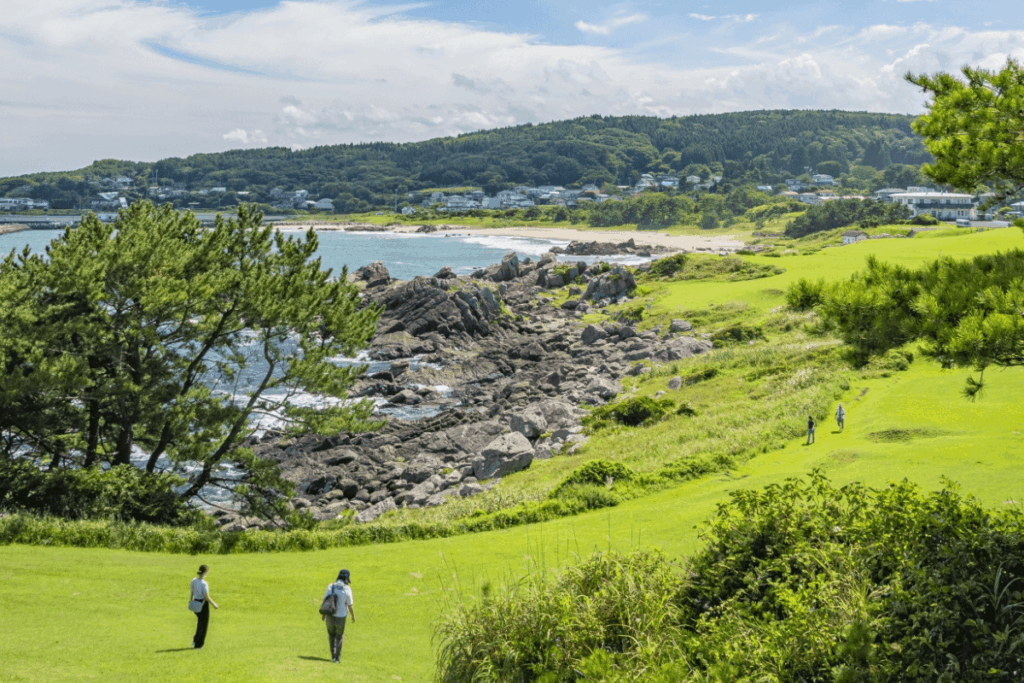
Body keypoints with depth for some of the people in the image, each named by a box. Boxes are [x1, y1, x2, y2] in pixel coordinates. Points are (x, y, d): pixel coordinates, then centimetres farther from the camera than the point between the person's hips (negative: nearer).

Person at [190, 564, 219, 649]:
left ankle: (195, 640, 29)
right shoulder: (204, 584, -25)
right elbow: (207, 597, -22)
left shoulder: (194, 580, -4)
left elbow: (191, 593, 6)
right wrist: (214, 605, -9)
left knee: (201, 621, 28)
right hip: (203, 605, -7)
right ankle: (198, 644, 16)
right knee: (203, 624, 10)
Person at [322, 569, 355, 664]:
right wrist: (353, 616, 6)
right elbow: (350, 605, -9)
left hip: (329, 616, 2)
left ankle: (333, 656, 22)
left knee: (331, 635, 24)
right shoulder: (347, 589, -12)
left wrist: (323, 614, 12)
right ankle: (337, 658, 15)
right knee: (339, 637, 18)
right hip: (340, 617, -2)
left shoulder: (331, 587, -3)